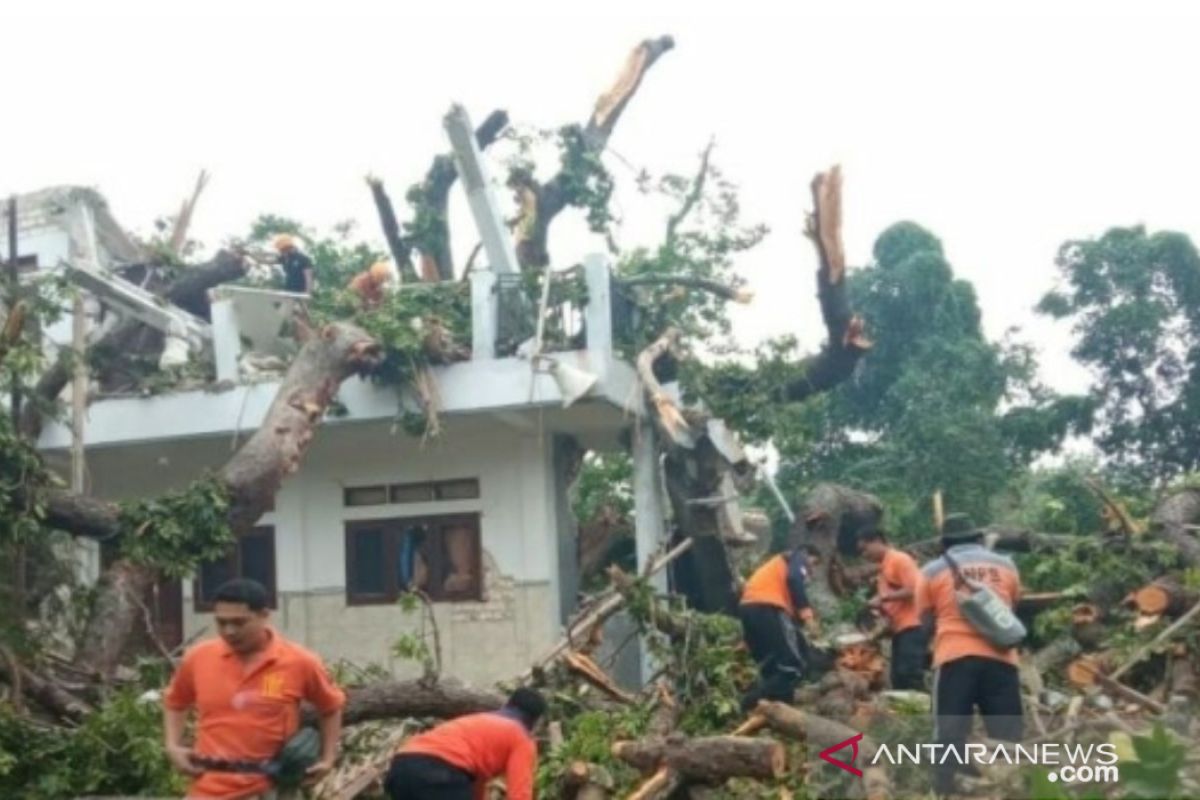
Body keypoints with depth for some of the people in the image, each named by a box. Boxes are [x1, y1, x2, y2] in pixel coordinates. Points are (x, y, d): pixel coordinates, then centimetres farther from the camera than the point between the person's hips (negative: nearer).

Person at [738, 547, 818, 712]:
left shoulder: (778, 563, 38)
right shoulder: (799, 557, 16)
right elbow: (794, 579, -7)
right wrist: (806, 612, -11)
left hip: (748, 608, 8)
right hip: (767, 608, -8)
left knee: (770, 667, 14)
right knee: (793, 666, -8)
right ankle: (755, 703, -19)